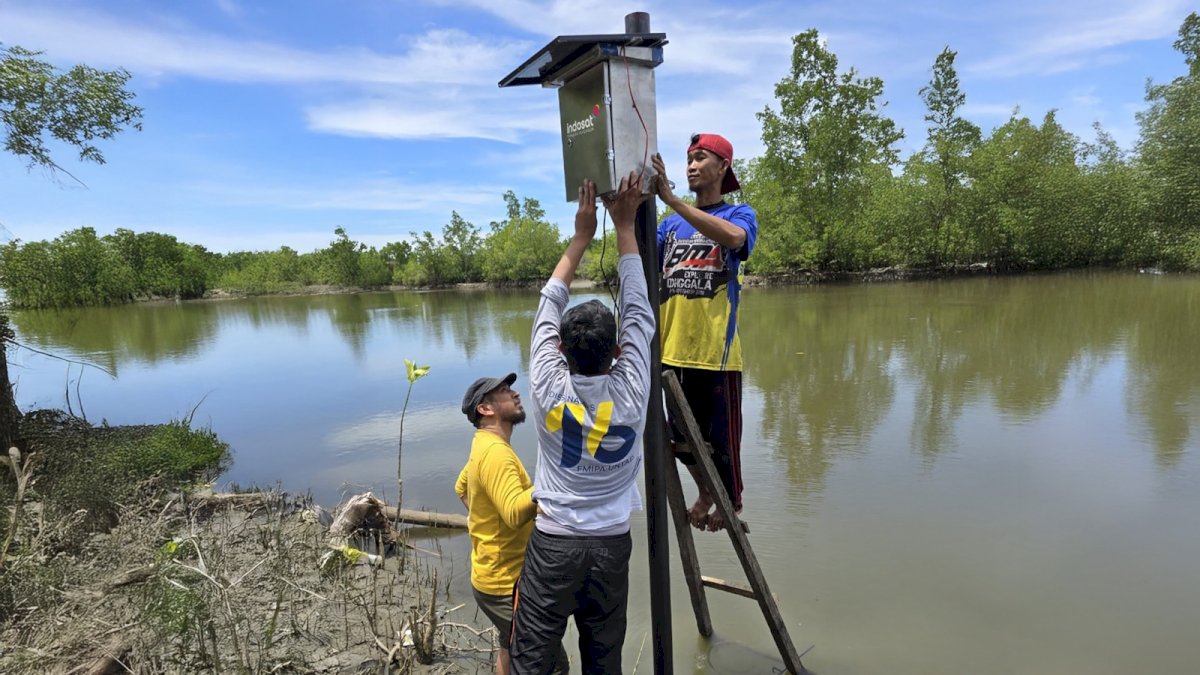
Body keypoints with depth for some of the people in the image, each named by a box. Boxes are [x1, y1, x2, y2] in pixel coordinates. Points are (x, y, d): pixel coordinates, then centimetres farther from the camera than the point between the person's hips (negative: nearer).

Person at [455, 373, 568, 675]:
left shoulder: (483, 446, 7)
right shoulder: (496, 452, -25)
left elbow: (461, 486, 24)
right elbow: (515, 513, -37)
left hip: (498, 577, 10)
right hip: (505, 584, -10)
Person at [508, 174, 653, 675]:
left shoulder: (548, 388, -14)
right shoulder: (631, 391, -13)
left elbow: (548, 307, -2)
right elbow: (638, 312, -4)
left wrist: (581, 235, 3)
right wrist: (625, 226, 1)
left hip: (552, 542, -1)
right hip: (612, 544, 2)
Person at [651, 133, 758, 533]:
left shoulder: (739, 214, 2)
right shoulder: (671, 223, 15)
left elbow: (733, 237, -23)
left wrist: (669, 198, -29)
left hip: (717, 349, -5)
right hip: (672, 348, 5)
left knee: (721, 434, 6)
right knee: (680, 435, 17)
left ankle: (732, 501, 32)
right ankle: (706, 491, 43)